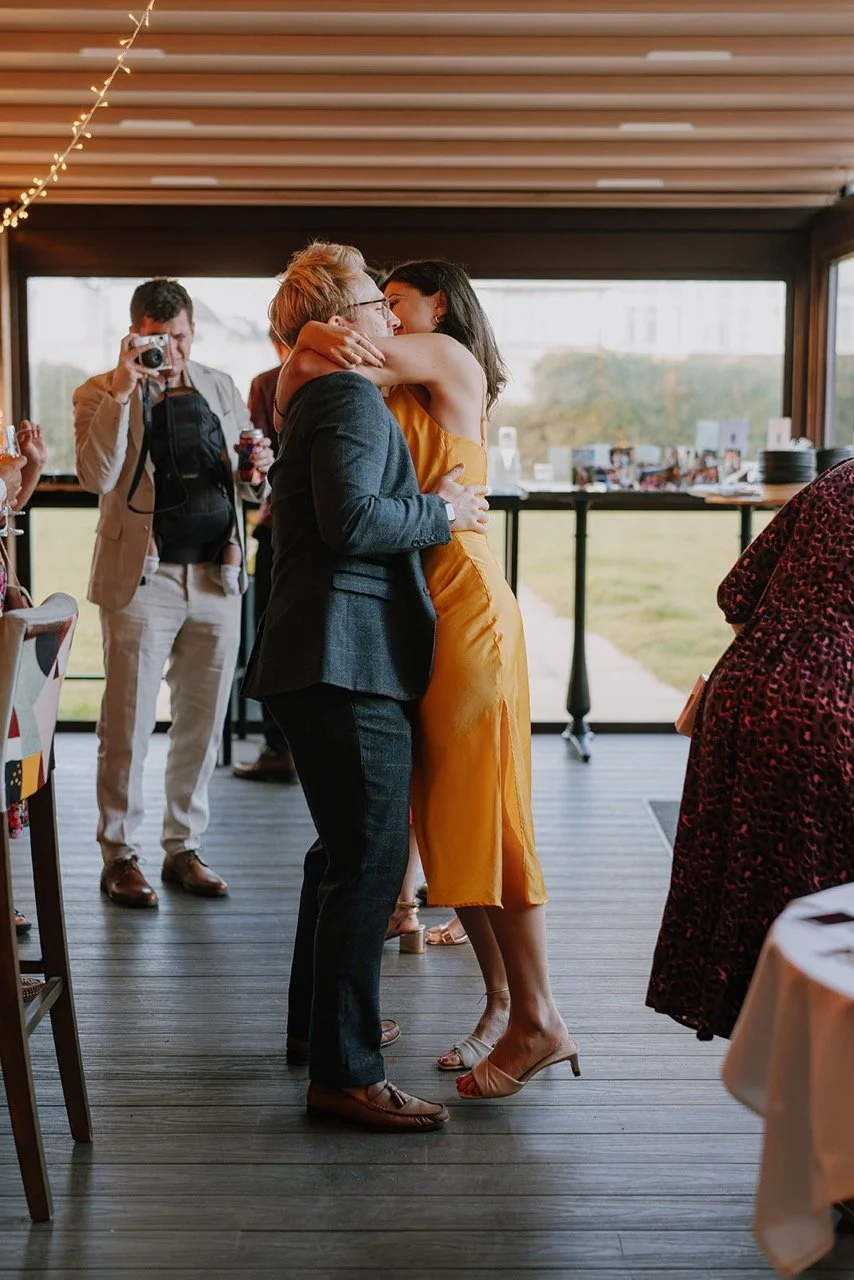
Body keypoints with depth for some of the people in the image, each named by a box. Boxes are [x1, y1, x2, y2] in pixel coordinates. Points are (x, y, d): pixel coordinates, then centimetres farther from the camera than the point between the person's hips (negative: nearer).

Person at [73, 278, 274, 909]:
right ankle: (120, 854, 13)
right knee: (128, 727, 0)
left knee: (202, 724, 10)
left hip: (217, 576, 4)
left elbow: (248, 485, 20)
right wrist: (124, 389, -20)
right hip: (143, 576, -4)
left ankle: (184, 847, 22)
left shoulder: (220, 387, 13)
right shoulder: (101, 393, 0)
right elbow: (97, 476, -16)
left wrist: (258, 469, -4)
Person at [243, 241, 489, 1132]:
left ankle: (316, 1020, 36)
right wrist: (442, 511, -12)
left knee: (344, 849, 22)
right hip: (349, 664, -11)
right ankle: (344, 1075, -2)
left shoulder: (310, 398, 21)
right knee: (369, 860, -8)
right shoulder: (351, 398, -12)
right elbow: (352, 518, -26)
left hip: (319, 662, 11)